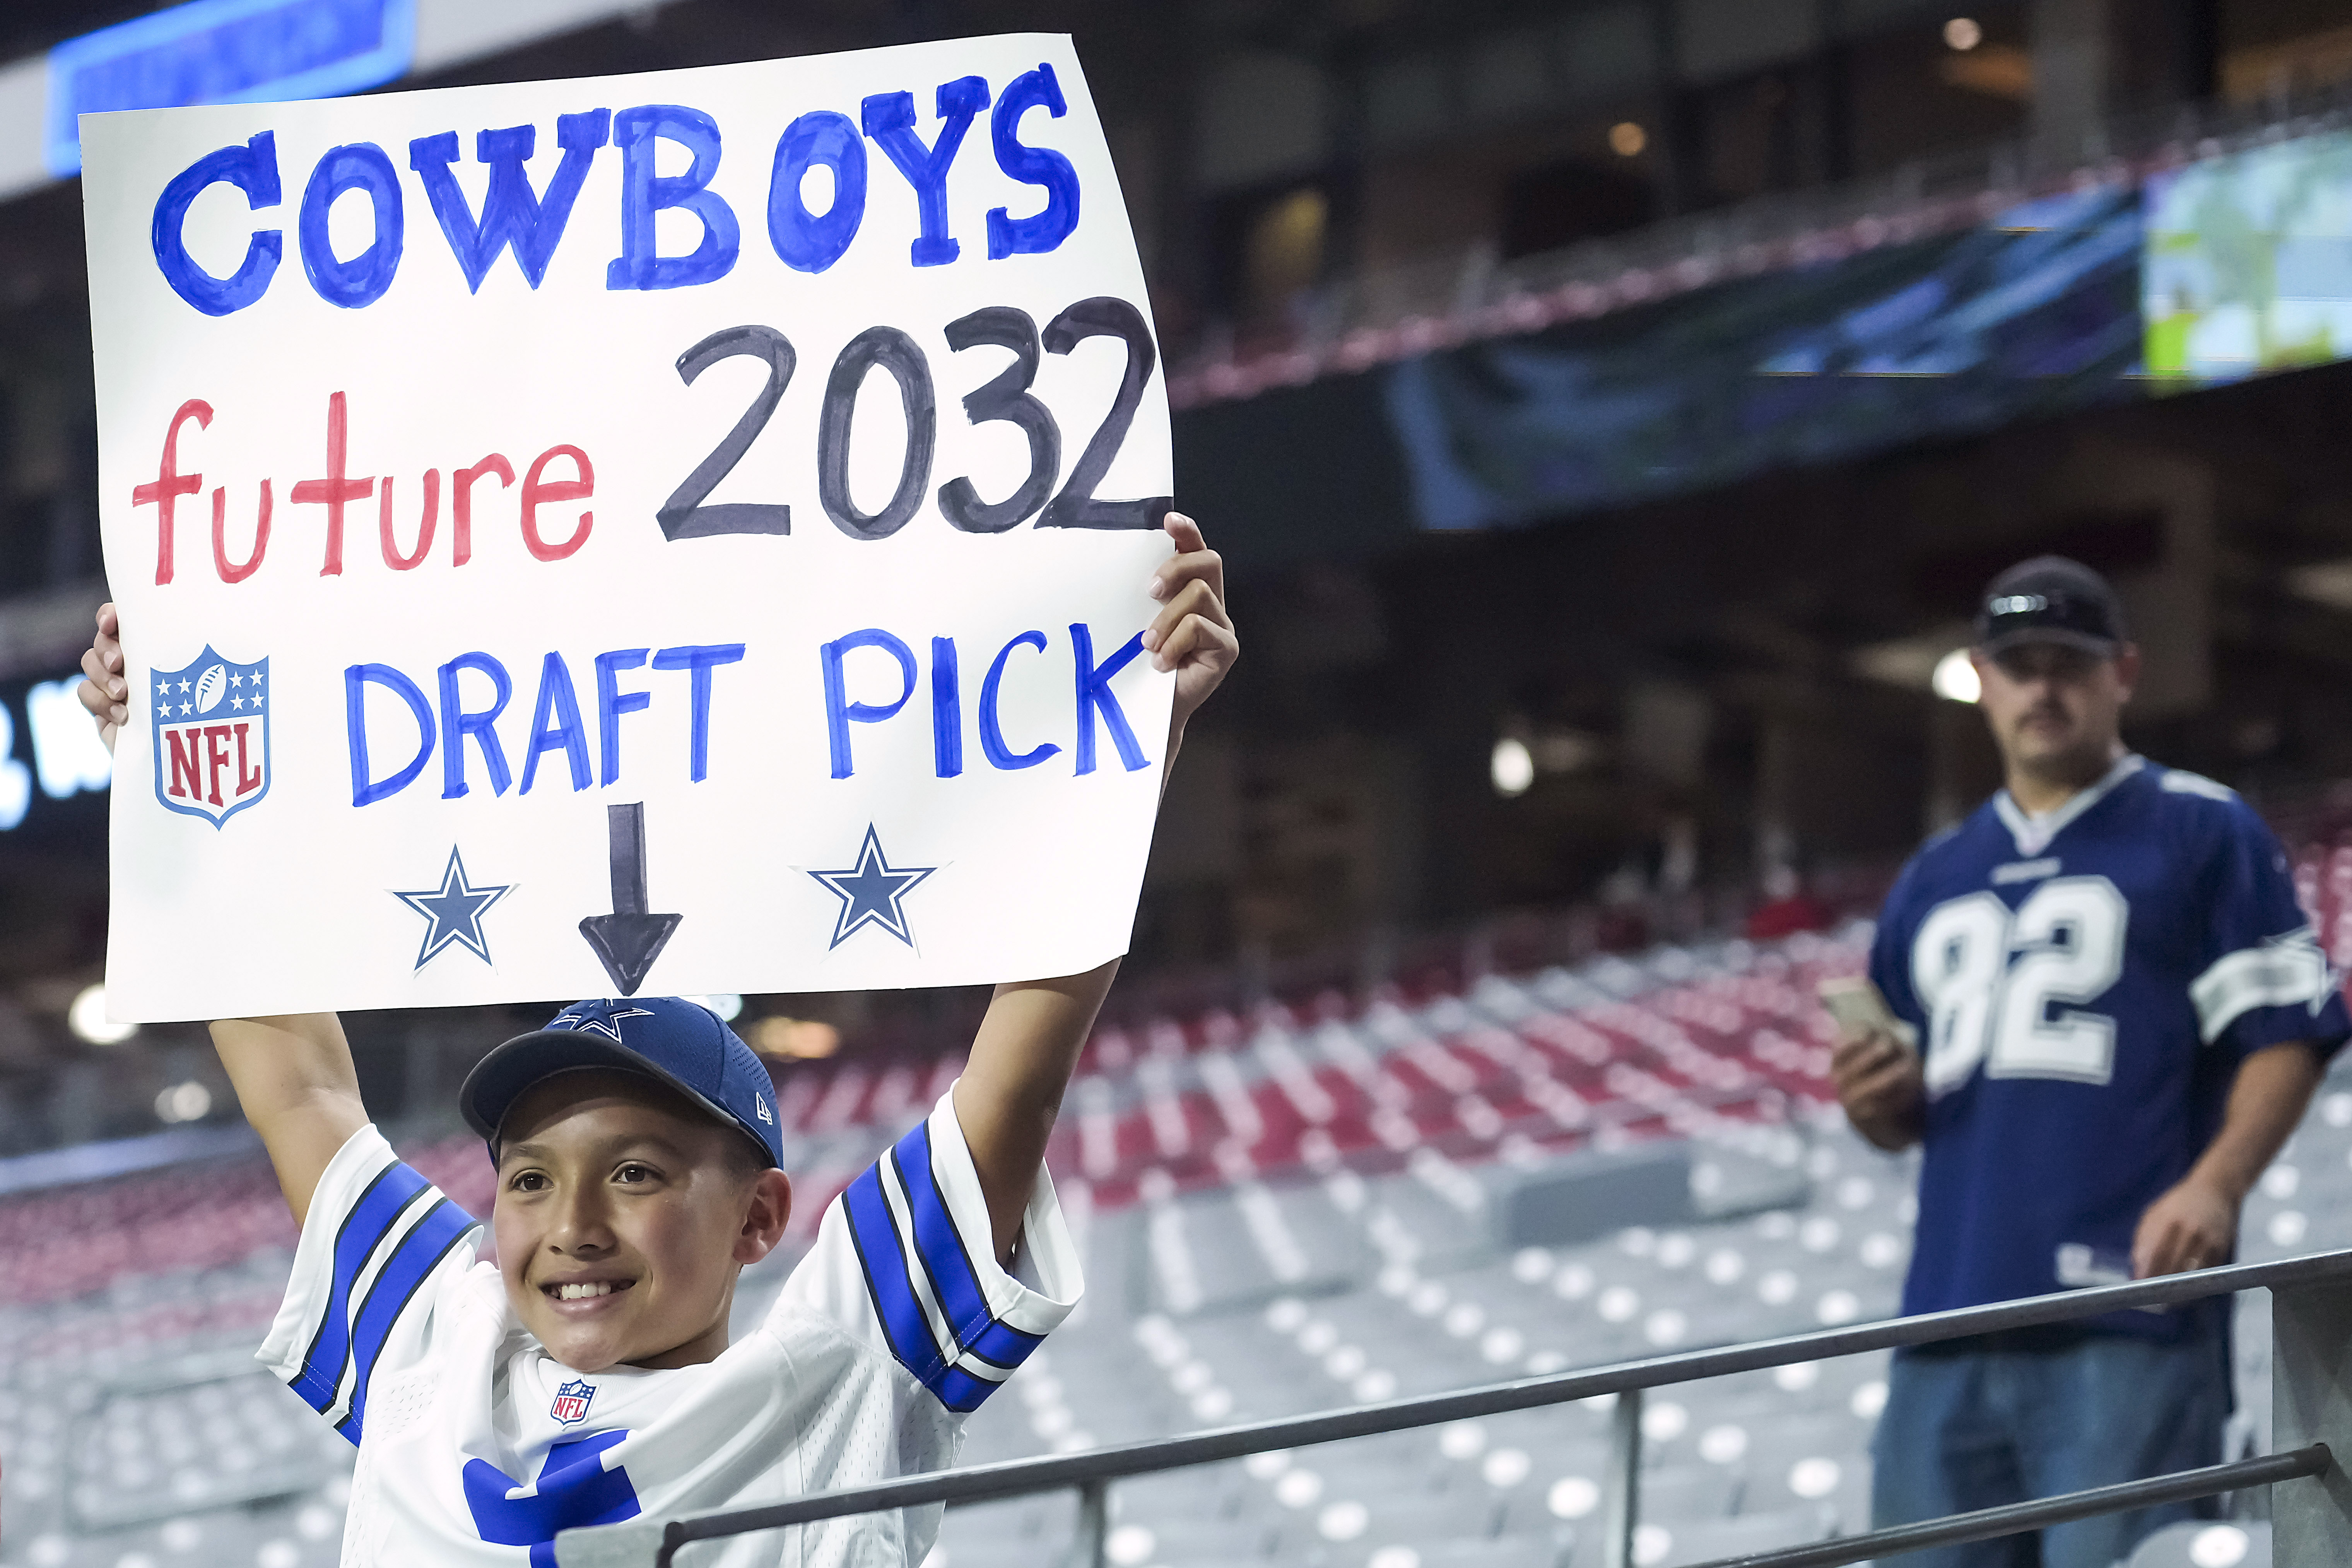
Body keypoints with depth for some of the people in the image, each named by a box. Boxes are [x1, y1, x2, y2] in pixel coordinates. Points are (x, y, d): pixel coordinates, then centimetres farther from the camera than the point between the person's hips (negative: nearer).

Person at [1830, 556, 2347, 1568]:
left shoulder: (2204, 833, 6)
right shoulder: (1933, 880, 24)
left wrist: (2216, 1183, -17)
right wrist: (1876, 1106, 6)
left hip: (2129, 1311, -6)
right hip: (1950, 1312, 6)